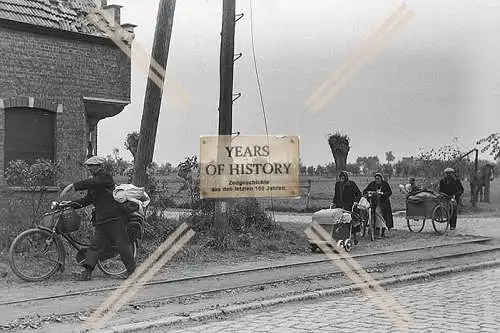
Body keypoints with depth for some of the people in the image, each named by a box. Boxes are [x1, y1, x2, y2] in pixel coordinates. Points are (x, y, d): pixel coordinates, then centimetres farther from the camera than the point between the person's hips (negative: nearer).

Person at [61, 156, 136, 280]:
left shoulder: (105, 177, -9)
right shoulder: (94, 179, 17)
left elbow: (91, 183, -26)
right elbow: (89, 198, 15)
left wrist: (72, 186, -30)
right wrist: (73, 203, 4)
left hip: (114, 218, -8)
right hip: (101, 220, 8)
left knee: (123, 244, -1)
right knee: (96, 245, 2)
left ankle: (132, 270, 10)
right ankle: (87, 271, 0)